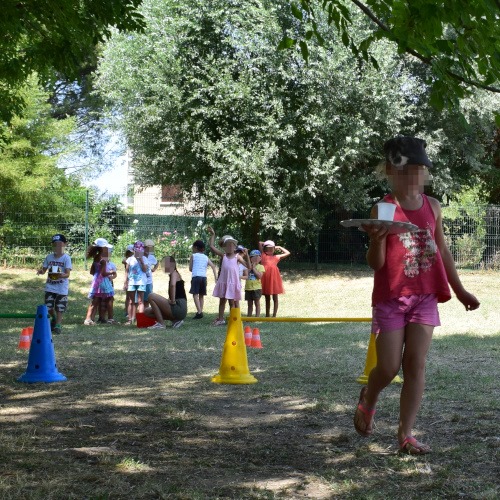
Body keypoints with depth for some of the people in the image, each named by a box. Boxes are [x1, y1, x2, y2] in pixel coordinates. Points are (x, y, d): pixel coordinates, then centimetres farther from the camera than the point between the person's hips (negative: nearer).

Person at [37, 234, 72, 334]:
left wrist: (62, 275, -39)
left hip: (62, 287, -4)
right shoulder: (49, 257, 4)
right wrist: (41, 271, -15)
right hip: (50, 286, 4)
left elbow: (68, 274, -16)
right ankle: (54, 318, 33)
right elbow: (44, 269, 10)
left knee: (60, 307, 0)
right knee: (48, 306, 5)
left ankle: (58, 324, 12)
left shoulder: (66, 258, -10)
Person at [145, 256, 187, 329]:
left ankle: (161, 323, -10)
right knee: (147, 311, 14)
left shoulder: (174, 273, -6)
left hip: (179, 308, -9)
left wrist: (172, 301, -25)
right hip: (177, 309, 9)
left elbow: (173, 285, -28)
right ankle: (176, 320, 8)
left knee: (151, 296, -13)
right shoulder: (171, 275, 22)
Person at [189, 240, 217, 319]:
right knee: (201, 295, 14)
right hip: (204, 277, 5)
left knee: (195, 294, -8)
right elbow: (213, 266, 7)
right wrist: (215, 277, 8)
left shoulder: (193, 256, 4)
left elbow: (190, 268, 5)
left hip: (196, 276, -5)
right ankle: (201, 311, 12)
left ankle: (199, 312, -21)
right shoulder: (206, 257, 16)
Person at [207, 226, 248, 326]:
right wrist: (213, 235, -2)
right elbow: (212, 247, -2)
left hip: (233, 282, -3)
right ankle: (220, 318, 22)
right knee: (222, 300, 12)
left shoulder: (237, 256, -3)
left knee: (232, 302, 5)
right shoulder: (223, 255, 2)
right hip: (223, 282, 3)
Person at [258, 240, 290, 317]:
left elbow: (287, 253, 18)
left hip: (274, 277, 0)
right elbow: (260, 243, 8)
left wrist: (279, 247, 21)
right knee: (267, 298, 10)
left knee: (275, 298, 1)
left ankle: (274, 315, 2)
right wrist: (265, 244, 20)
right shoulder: (263, 255, 10)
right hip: (266, 277, 0)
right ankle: (267, 315, 16)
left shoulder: (276, 257, 14)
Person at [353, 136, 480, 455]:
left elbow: (443, 251, 17)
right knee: (388, 368, -1)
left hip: (425, 297, 3)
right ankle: (367, 401, 32)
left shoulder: (433, 207, 7)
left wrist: (460, 291, 20)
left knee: (416, 366, -2)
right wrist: (377, 238, -30)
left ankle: (406, 435, 3)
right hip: (391, 297, -3)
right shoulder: (383, 210, -6)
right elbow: (376, 263, -9)